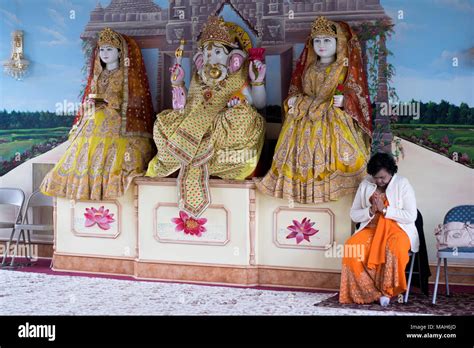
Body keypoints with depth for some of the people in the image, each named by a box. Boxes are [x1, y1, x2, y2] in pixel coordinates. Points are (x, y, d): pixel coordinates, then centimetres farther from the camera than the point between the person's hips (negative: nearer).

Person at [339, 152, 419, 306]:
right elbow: (354, 215, 7)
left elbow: (411, 216, -13)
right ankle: (375, 292, -21)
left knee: (395, 247, -39)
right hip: (371, 229, 3)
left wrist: (384, 209, -20)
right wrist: (371, 211, -13)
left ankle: (388, 290, -20)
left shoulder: (402, 184, -7)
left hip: (398, 228, -3)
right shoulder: (365, 185, 4)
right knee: (351, 247, -27)